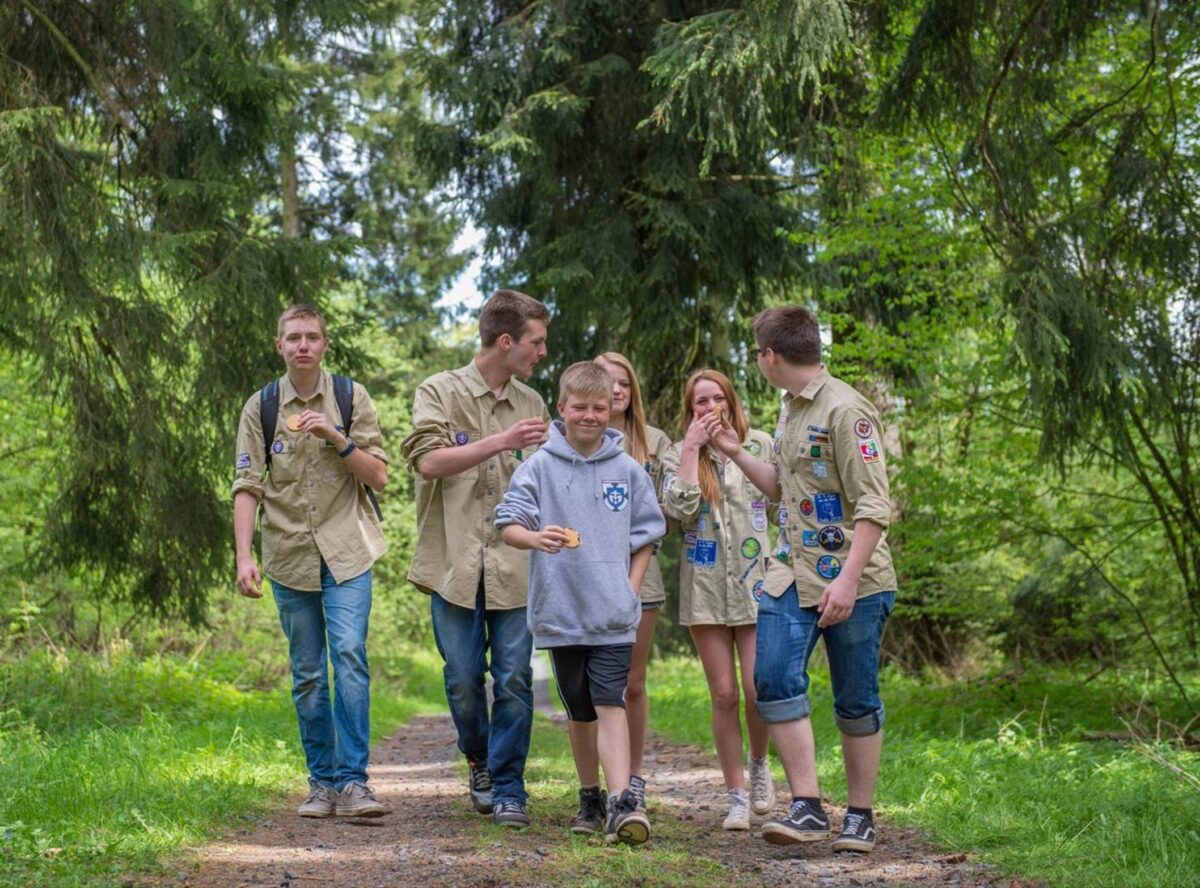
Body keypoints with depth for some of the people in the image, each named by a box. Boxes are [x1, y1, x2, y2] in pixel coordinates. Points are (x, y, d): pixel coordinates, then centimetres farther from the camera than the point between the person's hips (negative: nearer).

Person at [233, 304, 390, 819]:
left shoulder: (351, 399, 3)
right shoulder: (260, 408, 3)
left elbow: (378, 477, 1)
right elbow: (247, 487, -3)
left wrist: (338, 439, -15)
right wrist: (244, 558, -14)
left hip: (346, 551, -1)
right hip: (290, 554, 1)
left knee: (349, 655, -15)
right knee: (307, 675, 5)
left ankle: (352, 781, -13)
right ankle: (322, 782, 14)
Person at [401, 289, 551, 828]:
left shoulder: (532, 404, 13)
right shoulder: (439, 392, 1)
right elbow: (428, 461, -14)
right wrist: (500, 442, -19)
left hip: (515, 566, 2)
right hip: (455, 563, -2)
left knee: (514, 679, -2)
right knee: (463, 680, 4)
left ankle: (508, 788, 8)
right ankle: (479, 762, 29)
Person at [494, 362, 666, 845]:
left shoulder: (628, 470, 4)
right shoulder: (540, 466, 1)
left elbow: (646, 536, 11)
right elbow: (508, 526, -5)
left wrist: (630, 586, -1)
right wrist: (536, 538, -27)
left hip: (614, 613, -1)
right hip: (560, 610, 1)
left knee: (610, 704, -12)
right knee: (579, 711, 12)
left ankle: (621, 803, -19)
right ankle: (590, 797, 26)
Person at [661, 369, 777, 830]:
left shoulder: (761, 444, 5)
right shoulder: (679, 454, 5)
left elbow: (783, 507, 10)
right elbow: (679, 508, -12)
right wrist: (692, 449, -10)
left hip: (755, 580, -1)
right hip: (706, 585, 1)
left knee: (757, 689, -9)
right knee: (724, 695, 1)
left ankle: (760, 765, 20)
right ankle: (737, 795, 11)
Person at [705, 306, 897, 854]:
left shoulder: (845, 410, -14)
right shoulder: (790, 410, 14)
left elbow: (874, 507, -18)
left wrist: (848, 581, -25)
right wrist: (735, 453, 21)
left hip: (853, 581, -7)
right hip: (792, 574, 7)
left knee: (855, 700, 3)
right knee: (774, 679, -9)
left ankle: (860, 816, 16)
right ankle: (807, 807, -6)